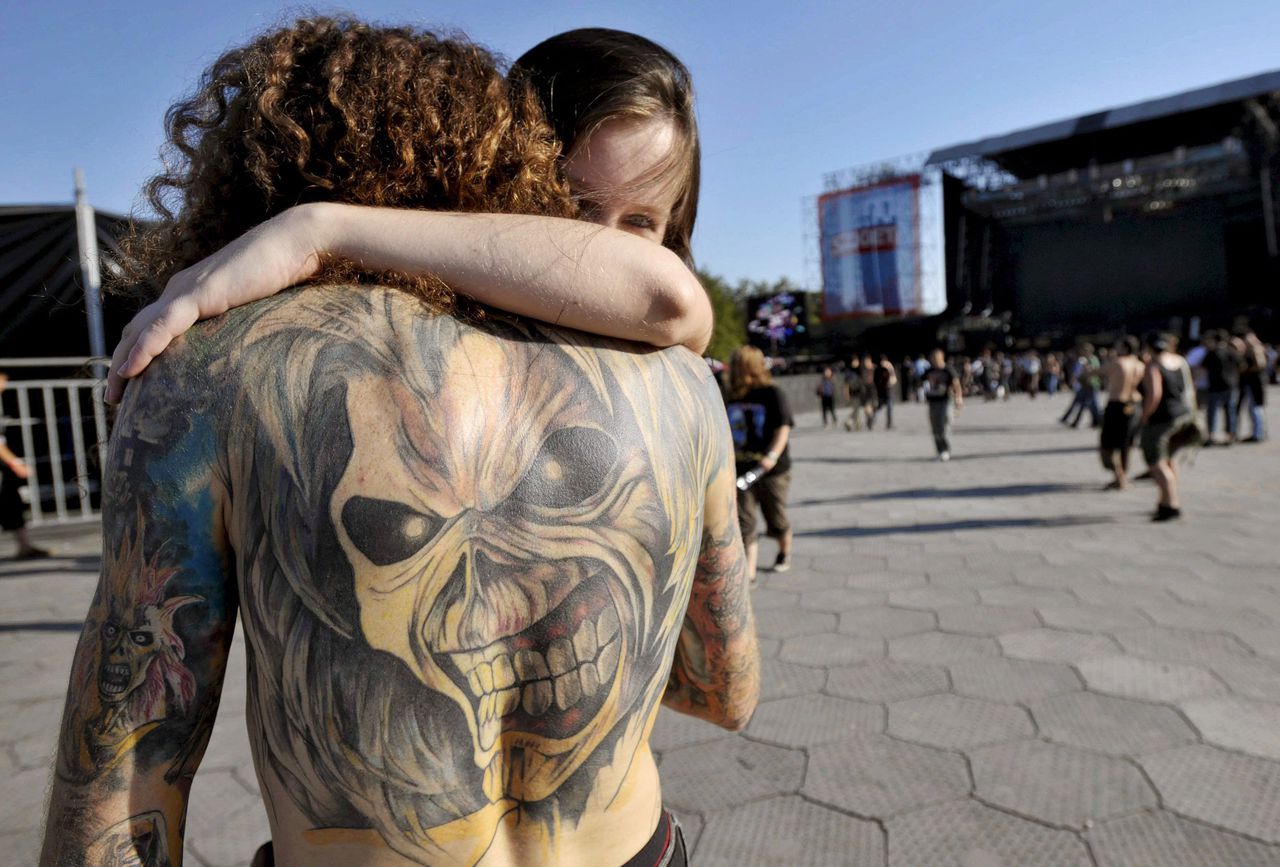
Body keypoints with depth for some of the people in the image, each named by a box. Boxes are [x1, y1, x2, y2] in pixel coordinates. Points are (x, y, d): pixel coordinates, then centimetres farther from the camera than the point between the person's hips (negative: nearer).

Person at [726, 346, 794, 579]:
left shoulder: (773, 394, -8)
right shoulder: (731, 397, 7)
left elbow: (783, 428, -15)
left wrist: (772, 455, -27)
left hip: (772, 471, -3)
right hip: (741, 471, 3)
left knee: (776, 520, 13)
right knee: (745, 523, -4)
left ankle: (785, 553, 42)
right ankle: (748, 573, -2)